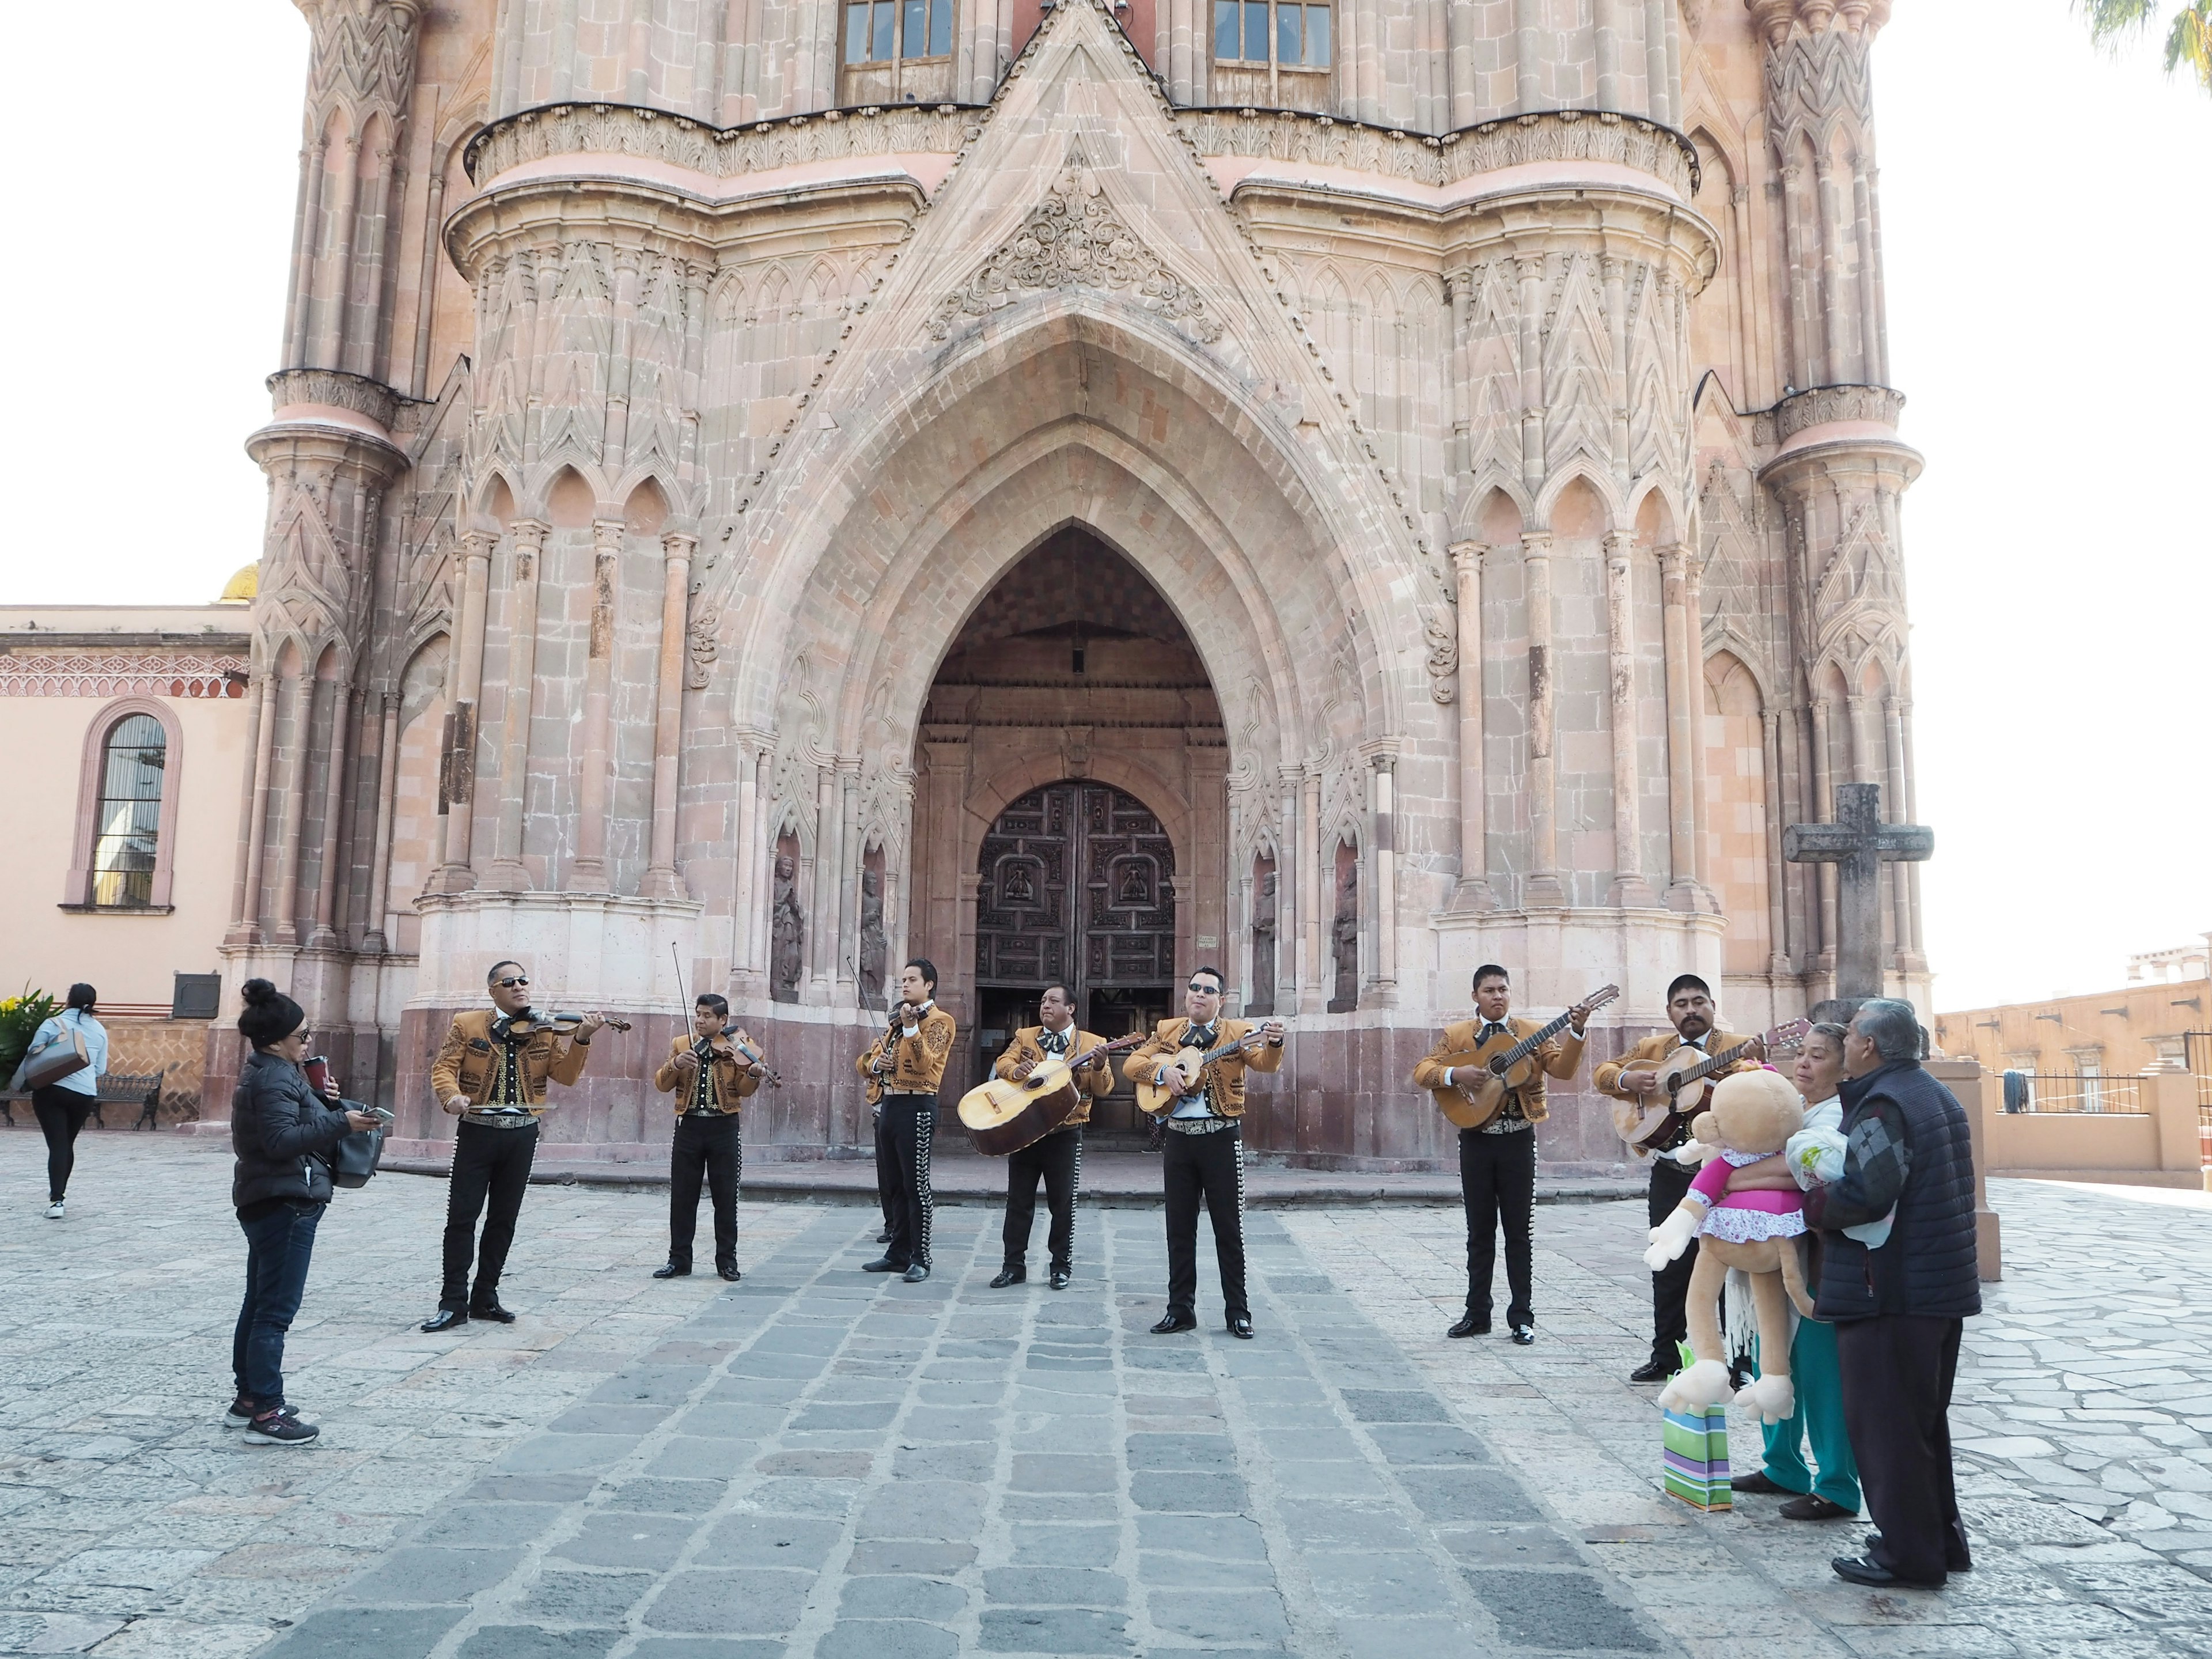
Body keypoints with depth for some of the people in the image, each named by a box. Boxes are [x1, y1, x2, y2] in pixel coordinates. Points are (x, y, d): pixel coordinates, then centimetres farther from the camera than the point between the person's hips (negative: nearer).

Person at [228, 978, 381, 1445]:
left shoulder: (264, 1073, 16)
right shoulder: (274, 1079, -17)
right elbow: (282, 1140, -26)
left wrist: (319, 1100, 10)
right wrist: (341, 1122, -29)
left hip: (265, 1202, 11)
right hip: (285, 1202, -11)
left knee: (259, 1303, 17)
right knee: (276, 1310, -8)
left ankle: (247, 1397, 27)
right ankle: (266, 1414, -6)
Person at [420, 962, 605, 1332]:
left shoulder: (545, 1032, 5)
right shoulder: (468, 1024, 2)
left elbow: (565, 1075, -4)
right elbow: (444, 1067, -3)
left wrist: (581, 1040, -19)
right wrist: (451, 1094, -24)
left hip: (522, 1135, 2)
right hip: (476, 1132, -2)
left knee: (504, 1219, 9)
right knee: (461, 1216, -3)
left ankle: (485, 1297, 20)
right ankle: (453, 1302, 4)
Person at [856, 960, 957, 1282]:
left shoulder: (940, 1021, -4)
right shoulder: (897, 1020, 20)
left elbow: (923, 1063, -19)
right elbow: (864, 1062, 22)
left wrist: (911, 1027, -27)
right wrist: (876, 1063, 0)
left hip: (917, 1107, -8)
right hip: (890, 1104, 8)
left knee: (916, 1184, -7)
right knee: (897, 1185, 13)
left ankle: (920, 1259, -3)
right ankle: (898, 1253, 19)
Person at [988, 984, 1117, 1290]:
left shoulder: (1091, 1044, 2)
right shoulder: (1024, 1037, 10)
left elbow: (1103, 1089, -5)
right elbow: (1002, 1063, -3)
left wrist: (1099, 1066, -26)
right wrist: (1016, 1070, -26)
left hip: (1065, 1135, -2)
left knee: (1063, 1203, 3)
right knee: (1018, 1201, 7)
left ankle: (1062, 1266, 15)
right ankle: (1014, 1265, 14)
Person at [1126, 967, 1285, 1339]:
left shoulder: (1238, 1032, 2)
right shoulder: (1166, 1031, 10)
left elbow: (1265, 1063, -14)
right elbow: (1132, 1064, 4)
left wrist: (1273, 1043, -36)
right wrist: (1163, 1070, -15)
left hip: (1222, 1138, -3)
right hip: (1179, 1138, 3)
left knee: (1229, 1228, 2)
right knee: (1179, 1227, 8)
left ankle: (1237, 1311, 11)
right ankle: (1181, 1308, 17)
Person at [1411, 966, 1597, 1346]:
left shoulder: (1532, 1033, 5)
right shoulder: (1456, 1034, 6)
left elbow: (1563, 1069, -8)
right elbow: (1421, 1072, -2)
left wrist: (1575, 1033, -23)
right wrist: (1456, 1074, -19)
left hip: (1518, 1140, -1)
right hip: (1476, 1140, 1)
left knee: (1520, 1230, 2)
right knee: (1480, 1230, 9)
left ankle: (1522, 1317, 10)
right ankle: (1477, 1314, 17)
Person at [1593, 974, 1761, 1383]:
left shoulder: (1738, 1048, 0)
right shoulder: (1651, 1048, 13)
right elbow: (1602, 1073, 15)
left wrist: (1752, 1067, -37)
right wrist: (1626, 1079, -6)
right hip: (1669, 1176, 4)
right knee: (1670, 1268, 11)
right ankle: (1666, 1355, 21)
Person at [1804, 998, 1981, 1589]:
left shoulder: (1881, 1105, -18)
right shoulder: (1936, 1096, 14)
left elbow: (1865, 1194, -29)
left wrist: (1814, 1206, -12)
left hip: (1890, 1293, -10)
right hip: (1944, 1287, 10)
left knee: (1885, 1422, 0)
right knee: (1924, 1418, 21)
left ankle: (1907, 1553, 7)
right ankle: (1941, 1537, 30)